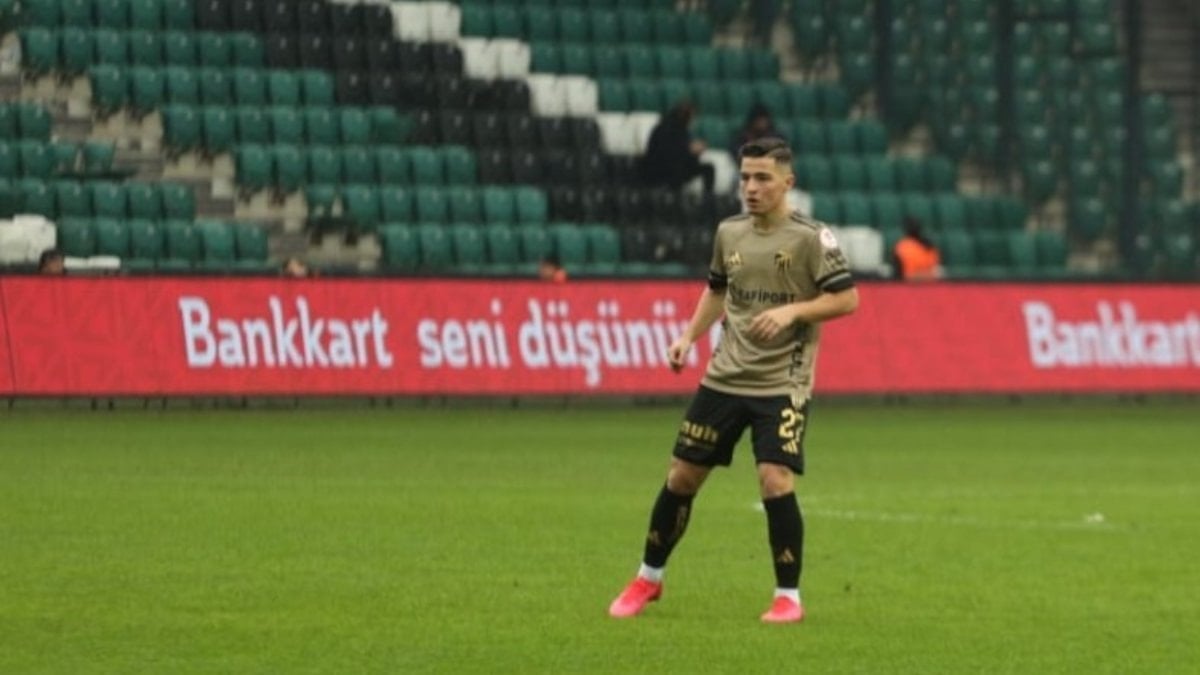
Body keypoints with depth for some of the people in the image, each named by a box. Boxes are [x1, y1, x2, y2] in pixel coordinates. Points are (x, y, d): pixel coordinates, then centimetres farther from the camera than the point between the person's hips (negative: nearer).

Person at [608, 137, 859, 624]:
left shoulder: (810, 238, -9)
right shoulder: (729, 233, 7)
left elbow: (847, 299, -11)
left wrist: (792, 311, -23)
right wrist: (689, 337, 11)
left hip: (782, 383, -5)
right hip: (725, 377, 5)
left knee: (776, 482, -17)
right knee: (682, 475, 7)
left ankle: (788, 596, -1)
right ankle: (648, 579, 24)